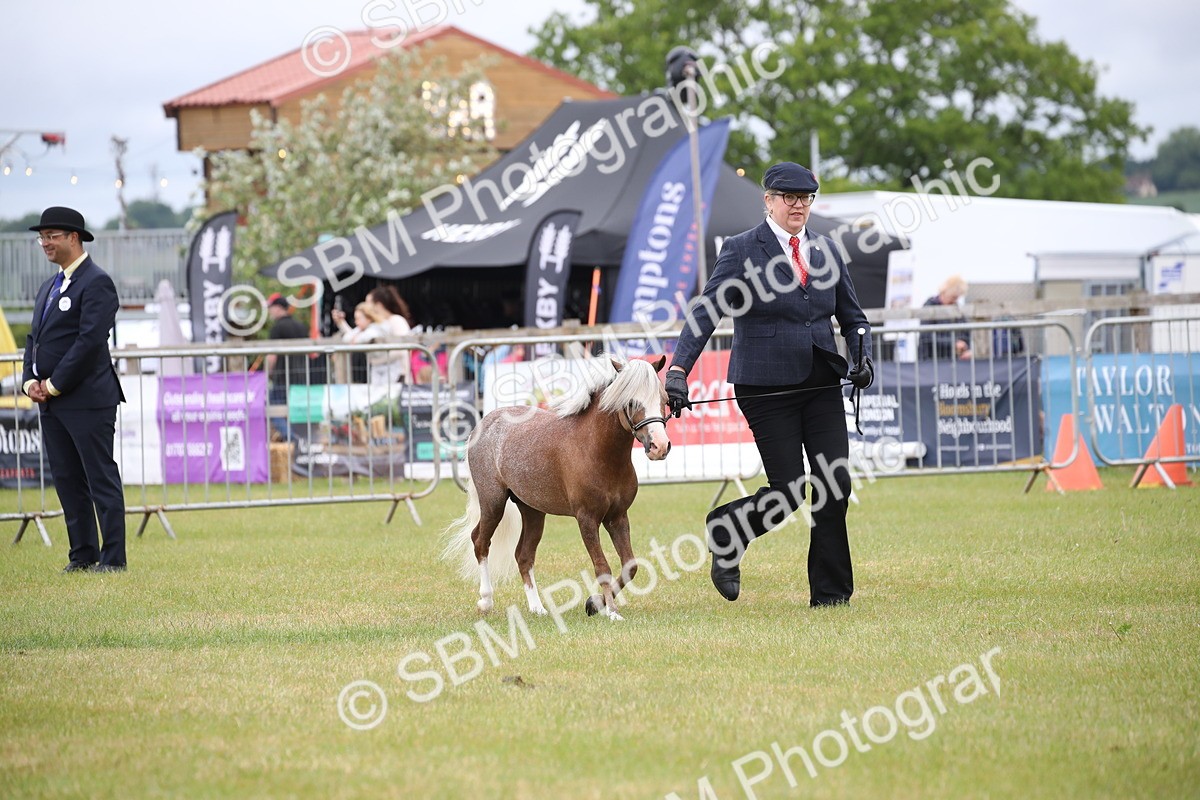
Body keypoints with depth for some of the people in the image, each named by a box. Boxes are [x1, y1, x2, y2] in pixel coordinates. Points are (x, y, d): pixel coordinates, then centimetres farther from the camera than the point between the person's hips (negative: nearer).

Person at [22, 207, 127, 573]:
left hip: (87, 400, -9)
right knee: (67, 480, 10)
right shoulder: (49, 286, 18)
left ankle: (113, 558, -1)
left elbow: (90, 341, -18)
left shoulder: (96, 282, -10)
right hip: (51, 402, 9)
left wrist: (55, 385, -16)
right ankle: (83, 553, 16)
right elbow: (35, 338, 20)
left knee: (101, 479, -4)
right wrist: (31, 381, 3)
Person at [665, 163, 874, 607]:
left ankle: (830, 591, 8)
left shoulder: (825, 250, 11)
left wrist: (862, 355, -1)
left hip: (822, 385, 5)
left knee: (835, 484, -2)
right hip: (767, 387, -5)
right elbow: (705, 313, -12)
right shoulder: (742, 250, -5)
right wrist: (678, 370, -24)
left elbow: (852, 316, 19)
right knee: (788, 490, -7)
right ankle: (725, 532, 22)